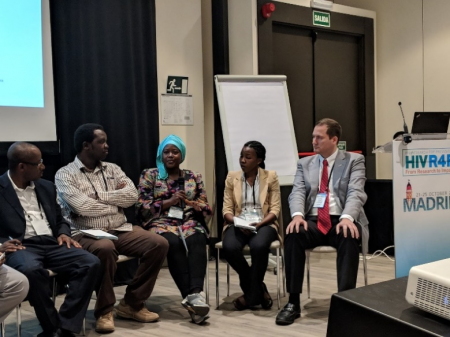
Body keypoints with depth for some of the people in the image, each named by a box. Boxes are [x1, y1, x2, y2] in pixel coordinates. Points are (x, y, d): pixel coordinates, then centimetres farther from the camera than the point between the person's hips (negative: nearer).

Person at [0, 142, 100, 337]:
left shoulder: (46, 187, 18)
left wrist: (63, 233, 3)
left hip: (51, 244, 5)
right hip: (21, 246, -5)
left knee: (91, 263, -20)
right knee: (32, 269, -40)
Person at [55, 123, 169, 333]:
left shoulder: (112, 169, 14)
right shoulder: (65, 175, -1)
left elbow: (132, 196, -1)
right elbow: (83, 207, -16)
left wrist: (99, 195, -7)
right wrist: (116, 200, -3)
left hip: (120, 230, 6)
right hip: (86, 234, -5)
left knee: (159, 244, -15)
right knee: (105, 248, -39)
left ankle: (132, 303, -1)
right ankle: (104, 310, -16)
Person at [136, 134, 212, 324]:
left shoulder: (193, 177, 17)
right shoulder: (149, 176, 11)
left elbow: (206, 209, 12)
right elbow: (142, 208, 1)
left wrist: (188, 202, -9)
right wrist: (169, 202, -10)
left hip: (190, 223, 2)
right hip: (161, 224, -2)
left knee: (196, 240, -35)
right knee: (174, 243, -37)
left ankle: (194, 294, -51)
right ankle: (192, 296, -43)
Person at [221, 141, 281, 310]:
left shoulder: (271, 177, 6)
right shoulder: (232, 177, 11)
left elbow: (275, 209, 1)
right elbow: (227, 209, 6)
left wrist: (259, 224, -17)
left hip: (263, 224, -2)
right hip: (238, 224, 2)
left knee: (259, 246, -37)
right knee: (229, 248, -33)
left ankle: (252, 294, -12)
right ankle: (258, 289, -8)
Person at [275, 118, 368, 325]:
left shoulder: (354, 160, 6)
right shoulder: (305, 163, 16)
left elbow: (355, 193, -9)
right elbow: (298, 192, 3)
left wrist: (347, 218, -29)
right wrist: (297, 215, -20)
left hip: (342, 221, -2)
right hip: (313, 221, 2)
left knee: (349, 237, -37)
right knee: (293, 234, -30)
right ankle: (293, 302, -23)